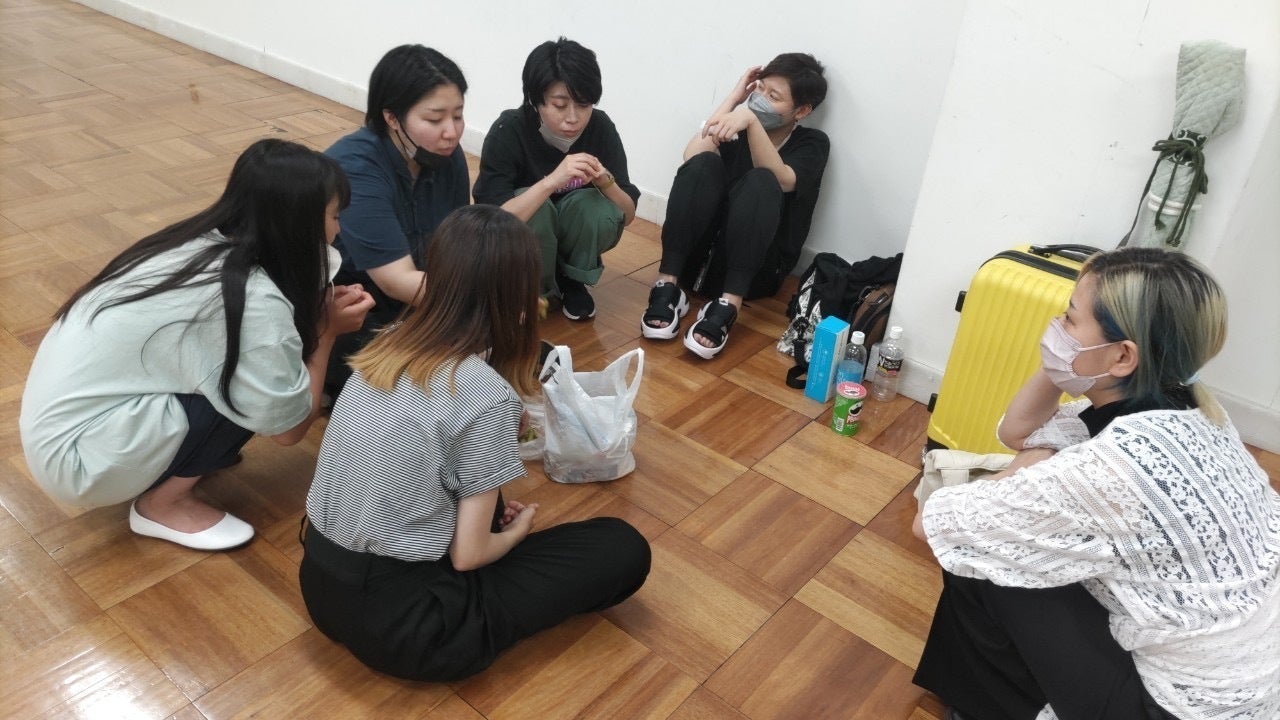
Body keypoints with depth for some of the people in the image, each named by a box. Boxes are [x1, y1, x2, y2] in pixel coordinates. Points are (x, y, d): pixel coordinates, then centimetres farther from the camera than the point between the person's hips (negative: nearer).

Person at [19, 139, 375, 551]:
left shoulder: (200, 242, -2)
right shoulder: (252, 300, -26)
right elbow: (288, 428, -16)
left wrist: (318, 309, 0)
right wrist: (326, 330, -6)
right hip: (77, 455, -8)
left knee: (248, 370, 3)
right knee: (256, 387, -15)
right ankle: (162, 505, 0)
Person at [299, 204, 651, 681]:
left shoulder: (388, 344, -2)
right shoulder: (487, 395, -21)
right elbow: (468, 555, -13)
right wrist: (517, 530, 7)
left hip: (321, 583, 8)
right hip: (397, 621, -7)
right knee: (624, 549, -1)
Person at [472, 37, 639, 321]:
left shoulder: (601, 128, -17)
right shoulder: (508, 132, -26)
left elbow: (628, 215, -12)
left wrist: (605, 181, -33)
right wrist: (551, 181, -47)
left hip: (572, 235, 3)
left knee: (596, 206, -28)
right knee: (537, 209, -34)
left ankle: (572, 281, -1)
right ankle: (538, 289, -6)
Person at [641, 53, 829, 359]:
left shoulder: (812, 143, 4)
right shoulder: (736, 127, 13)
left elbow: (780, 180, -19)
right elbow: (691, 158, -9)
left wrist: (750, 121, -32)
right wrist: (734, 98, -4)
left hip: (757, 269, -2)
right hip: (699, 256, 2)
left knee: (761, 182, -28)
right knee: (703, 164, -21)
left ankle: (726, 308, -42)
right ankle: (667, 288, -30)